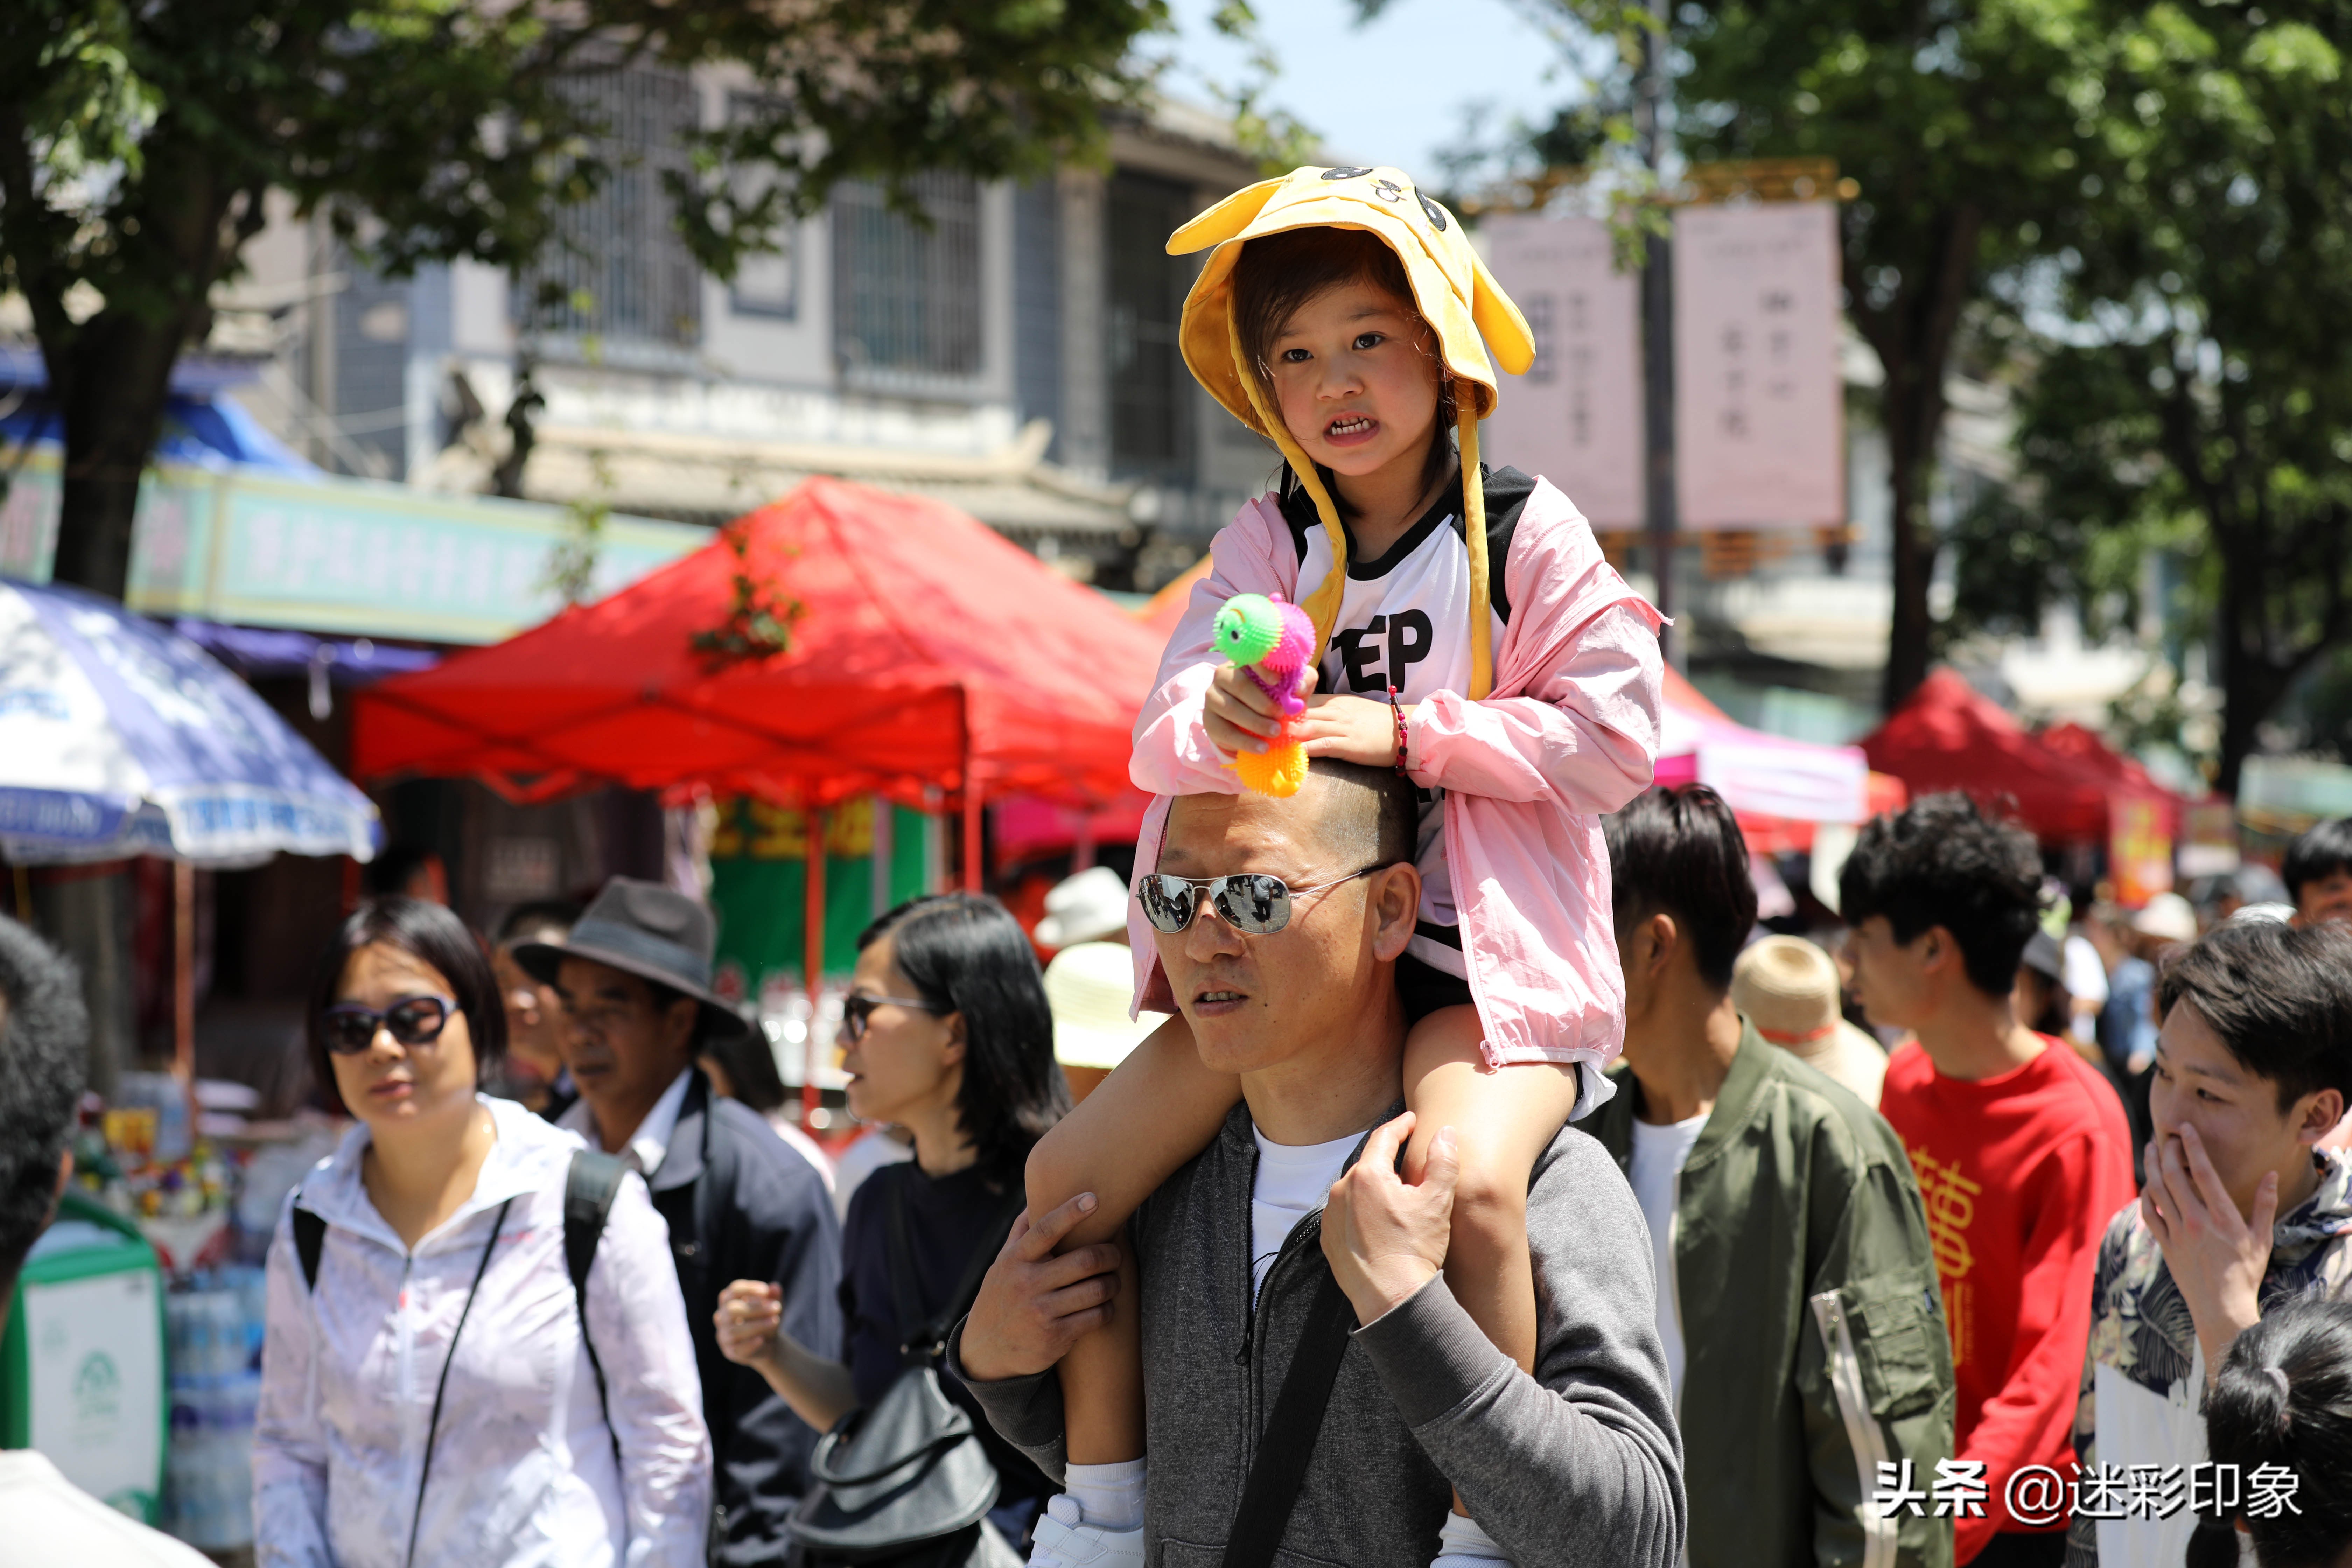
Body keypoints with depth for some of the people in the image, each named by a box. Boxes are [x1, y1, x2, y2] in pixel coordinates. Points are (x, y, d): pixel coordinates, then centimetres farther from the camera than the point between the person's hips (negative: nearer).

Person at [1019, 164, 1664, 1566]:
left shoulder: (1528, 533, -1)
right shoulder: (1265, 547, 8)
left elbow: (1613, 736, -9)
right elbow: (1160, 741, -4)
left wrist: (1404, 735, -15)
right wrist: (1212, 717, -29)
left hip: (1486, 950, -4)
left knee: (1464, 1173, -35)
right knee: (1070, 1179, -6)